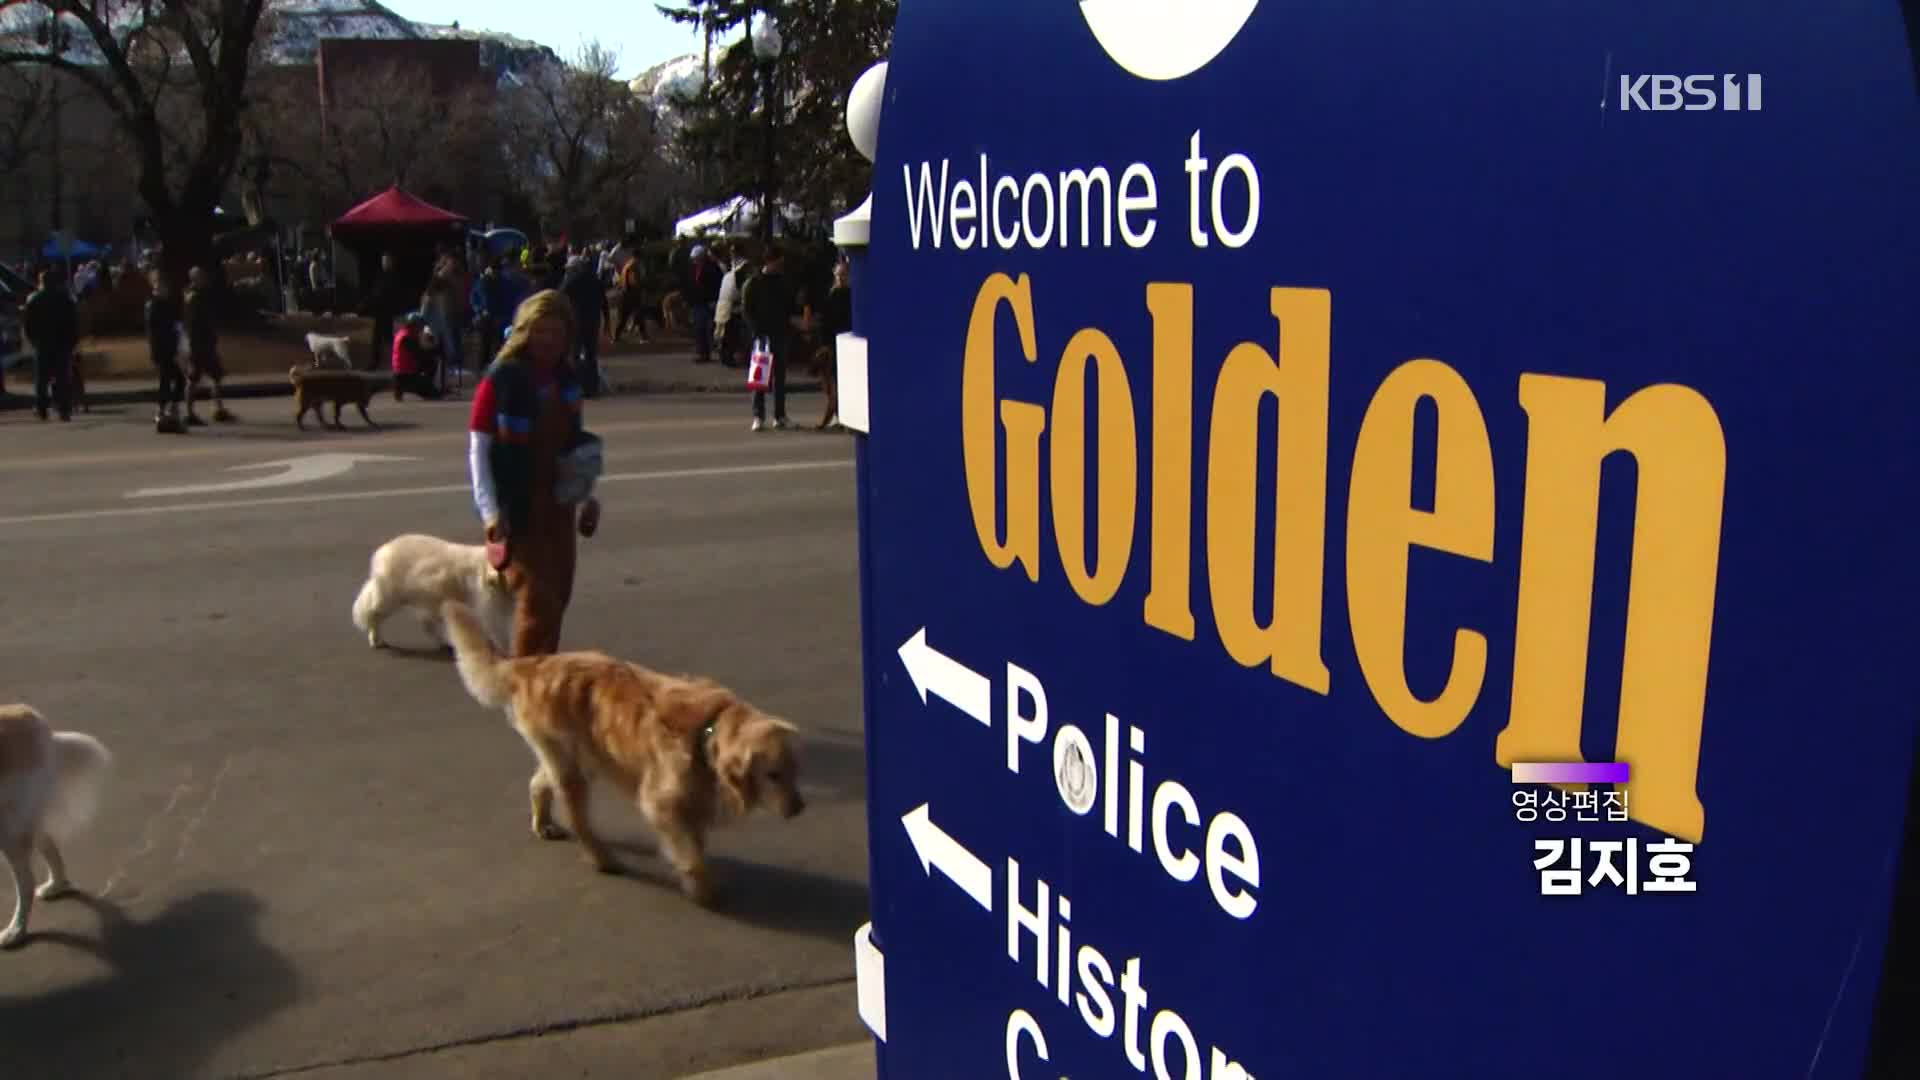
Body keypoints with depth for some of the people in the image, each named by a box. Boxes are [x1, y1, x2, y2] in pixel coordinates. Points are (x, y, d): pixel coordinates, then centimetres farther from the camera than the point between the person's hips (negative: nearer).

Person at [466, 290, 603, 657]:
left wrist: (587, 496, 15)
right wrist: (491, 512, -16)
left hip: (559, 506, 6)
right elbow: (478, 450, -10)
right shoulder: (500, 380, -11)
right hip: (517, 512, -6)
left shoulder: (566, 380, 9)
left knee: (557, 598, 11)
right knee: (536, 601, -8)